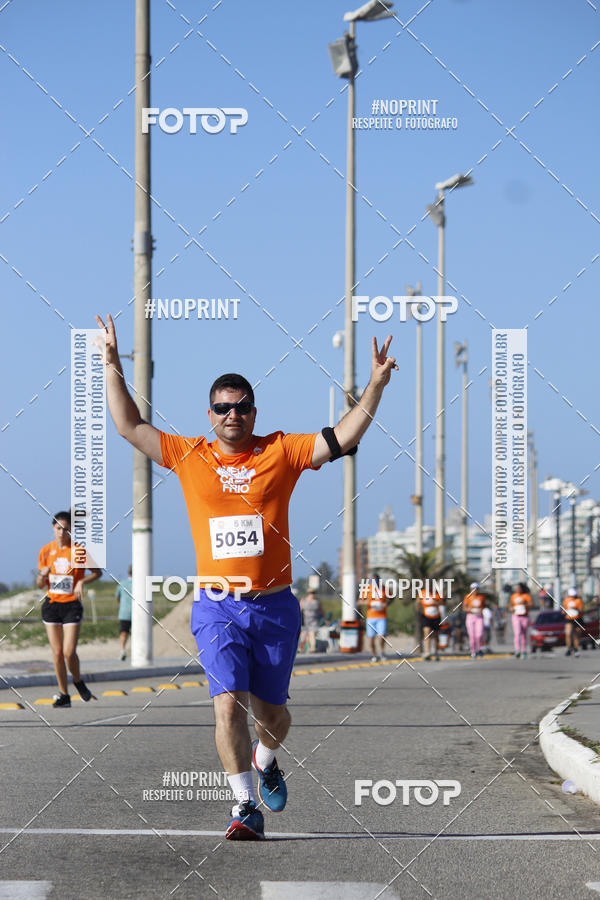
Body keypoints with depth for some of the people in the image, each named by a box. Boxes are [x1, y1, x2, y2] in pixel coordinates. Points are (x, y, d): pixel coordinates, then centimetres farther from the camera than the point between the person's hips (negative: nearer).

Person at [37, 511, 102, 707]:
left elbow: (97, 572, 4)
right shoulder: (46, 551, 3)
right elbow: (40, 584, 9)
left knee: (69, 652, -11)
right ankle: (63, 694, 13)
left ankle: (78, 681, 19)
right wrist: (43, 575, -14)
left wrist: (82, 582, -14)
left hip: (72, 604, -3)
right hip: (51, 604, 3)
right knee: (57, 652, 3)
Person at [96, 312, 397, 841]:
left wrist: (375, 386, -10)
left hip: (274, 605, 1)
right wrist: (112, 367, 3)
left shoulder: (280, 453, 3)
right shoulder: (189, 457, 5)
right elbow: (129, 426, 8)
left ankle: (265, 759, 44)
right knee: (228, 702, -15)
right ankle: (247, 807, -11)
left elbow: (343, 437, -1)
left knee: (271, 711, 10)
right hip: (216, 605, -1)